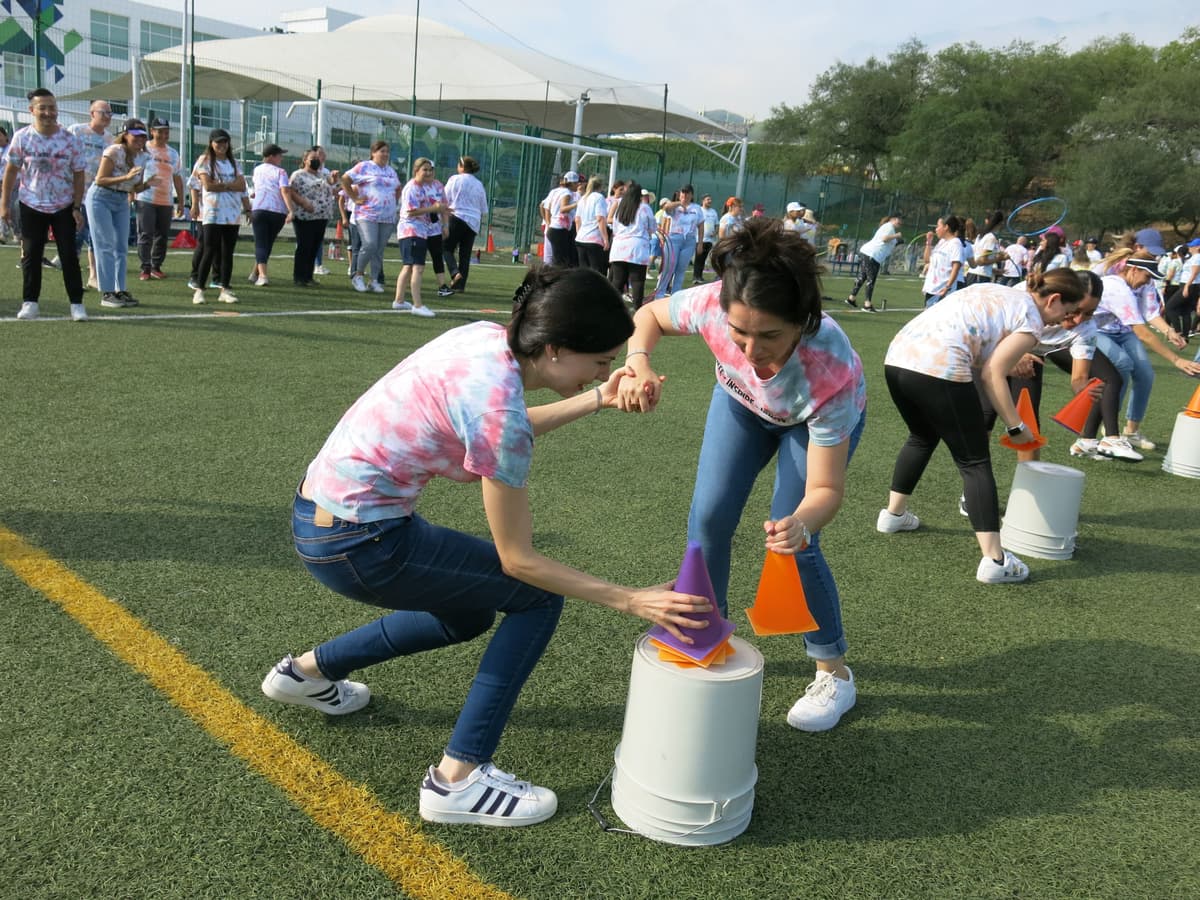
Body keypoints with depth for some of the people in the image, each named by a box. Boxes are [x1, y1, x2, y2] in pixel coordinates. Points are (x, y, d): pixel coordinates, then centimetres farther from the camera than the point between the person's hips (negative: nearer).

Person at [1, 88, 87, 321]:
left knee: (69, 255, -2)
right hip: (31, 205, 1)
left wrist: (77, 208, -8)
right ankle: (30, 302, 12)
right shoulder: (22, 137, -5)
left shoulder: (70, 139, -6)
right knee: (31, 255, 4)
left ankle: (77, 303, 4)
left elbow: (78, 175, -2)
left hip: (64, 207, -1)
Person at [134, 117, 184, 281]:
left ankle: (156, 267, 15)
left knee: (162, 236, 6)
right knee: (145, 235, -6)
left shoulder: (173, 153, 14)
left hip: (166, 201, 5)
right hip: (145, 199, -5)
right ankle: (145, 268, -3)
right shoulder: (143, 149, 0)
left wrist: (180, 202, 13)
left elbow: (177, 178, 17)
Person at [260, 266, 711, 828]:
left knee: (468, 614, 26)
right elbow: (518, 559, -16)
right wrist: (631, 601, -13)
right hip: (357, 545, -9)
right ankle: (457, 780, 2)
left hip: (318, 512, 9)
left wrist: (597, 400, 11)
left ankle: (307, 672, 39)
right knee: (538, 596, -1)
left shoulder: (485, 337, -2)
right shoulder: (498, 405, -24)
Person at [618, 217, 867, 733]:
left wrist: (801, 525, -58)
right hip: (741, 400, 3)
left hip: (821, 416, -3)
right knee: (708, 518, -4)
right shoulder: (713, 303, -39)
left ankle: (834, 674, 9)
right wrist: (638, 363, -36)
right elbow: (649, 315, -15)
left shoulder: (832, 373, -44)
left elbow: (826, 489, -36)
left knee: (791, 541, -12)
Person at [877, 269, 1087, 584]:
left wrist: (1010, 359, 25)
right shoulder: (1031, 319, 5)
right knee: (975, 462, 2)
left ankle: (893, 514, 41)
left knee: (922, 437, 32)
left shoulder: (997, 292, 28)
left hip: (897, 355, 8)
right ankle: (994, 560, 0)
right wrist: (1016, 427, 3)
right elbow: (992, 374, -3)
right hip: (937, 369, -8)